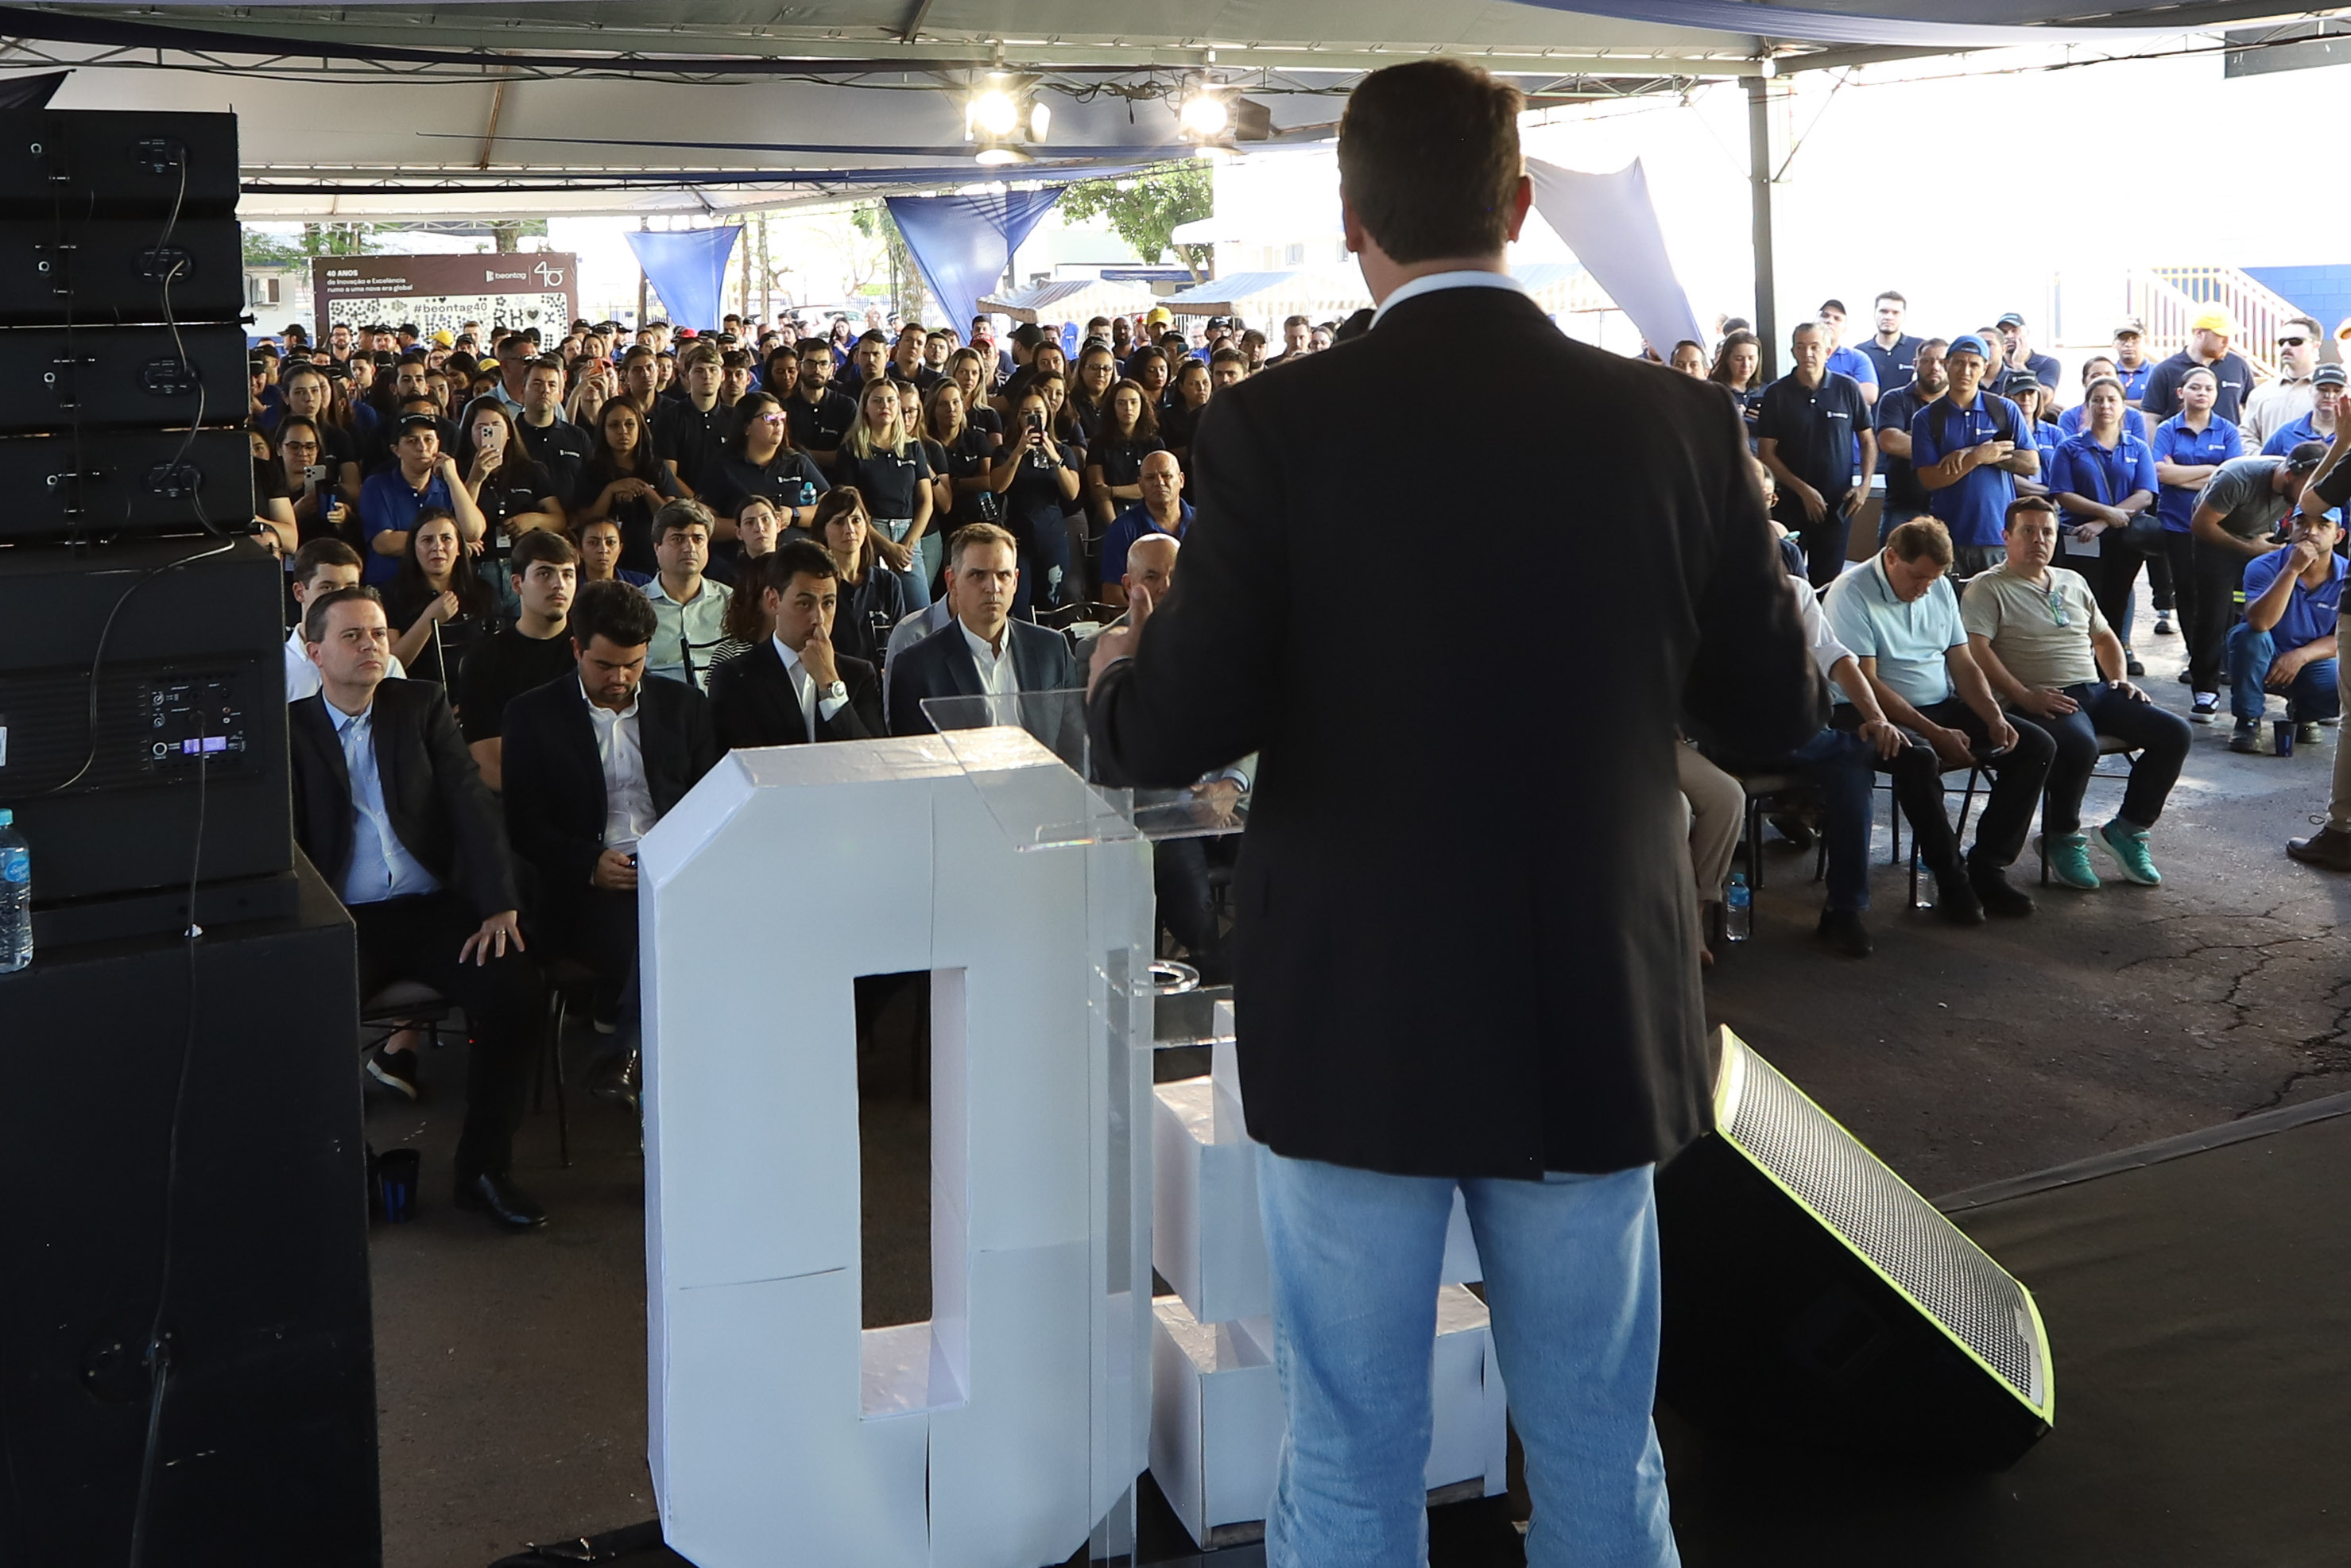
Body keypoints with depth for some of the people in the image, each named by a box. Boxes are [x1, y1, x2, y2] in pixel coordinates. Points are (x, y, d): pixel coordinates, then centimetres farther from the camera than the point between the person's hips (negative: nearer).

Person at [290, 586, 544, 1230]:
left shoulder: (422, 706, 11)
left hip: (433, 908, 2)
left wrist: (498, 906, -11)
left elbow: (472, 806, 3)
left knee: (514, 990, -25)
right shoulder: (288, 730, 7)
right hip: (344, 921, -1)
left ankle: (484, 1166, -9)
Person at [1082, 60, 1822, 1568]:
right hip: (1599, 1021, 2)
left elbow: (1174, 740, -14)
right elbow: (1779, 705, 3)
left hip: (1354, 1027, -2)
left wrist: (1122, 665, 9)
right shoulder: (1677, 422, -5)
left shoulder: (1275, 428, -13)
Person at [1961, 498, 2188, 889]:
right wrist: (2025, 697, -22)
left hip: (2095, 691, 7)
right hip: (2040, 702, -7)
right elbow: (1975, 650, -14)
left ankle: (2126, 830, 1)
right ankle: (2061, 839, -12)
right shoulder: (1989, 588, 0)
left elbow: (2104, 637, 33)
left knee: (2175, 733, -10)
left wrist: (2120, 680, 14)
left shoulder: (2073, 582, 23)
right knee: (2080, 746, -38)